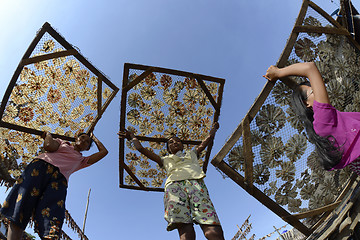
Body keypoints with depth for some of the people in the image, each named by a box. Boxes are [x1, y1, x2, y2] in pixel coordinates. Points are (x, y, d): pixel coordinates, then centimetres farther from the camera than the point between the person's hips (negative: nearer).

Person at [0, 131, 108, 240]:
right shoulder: (62, 143, 30)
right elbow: (49, 146, 9)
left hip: (59, 179, 0)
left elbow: (103, 151, 34)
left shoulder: (81, 160, 33)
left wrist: (93, 138, 45)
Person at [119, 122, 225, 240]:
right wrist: (132, 136, 53)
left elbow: (208, 138, 51)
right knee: (184, 228, -28)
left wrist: (214, 128, 68)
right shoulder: (165, 159, 37)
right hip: (174, 184, -1)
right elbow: (141, 148, 40)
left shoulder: (192, 154, 41)